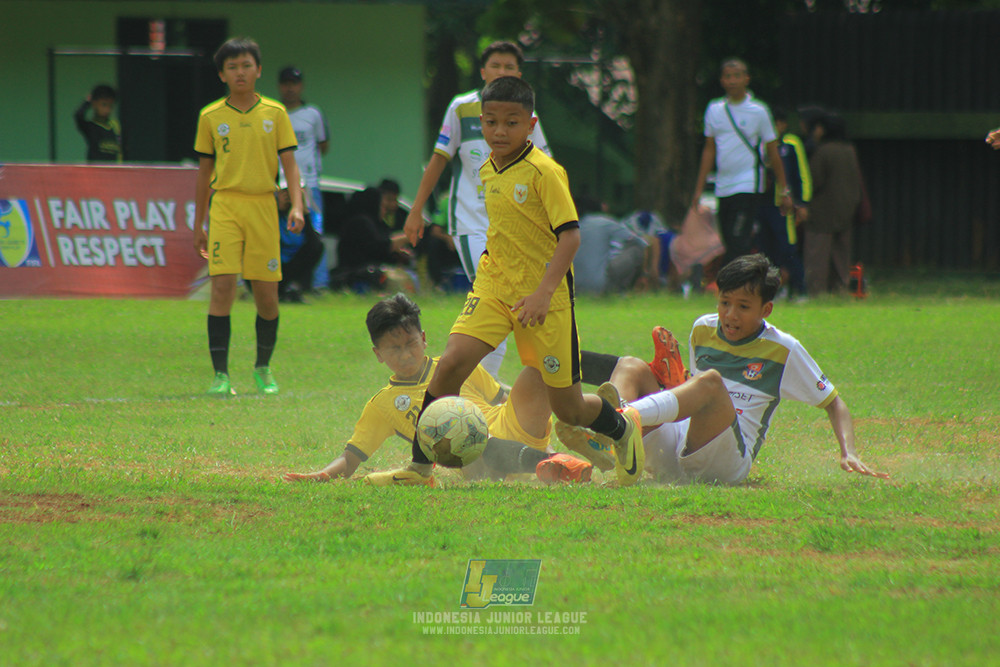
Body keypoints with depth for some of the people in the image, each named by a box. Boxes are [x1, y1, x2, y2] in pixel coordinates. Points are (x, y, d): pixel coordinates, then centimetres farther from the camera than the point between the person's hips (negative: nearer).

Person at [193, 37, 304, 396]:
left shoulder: (275, 113, 6)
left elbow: (289, 164, 5)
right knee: (222, 286, -13)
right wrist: (198, 225, 13)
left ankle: (263, 368, 23)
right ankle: (220, 374, -10)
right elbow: (204, 173, 13)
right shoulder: (211, 117, 7)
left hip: (264, 206, 1)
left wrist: (297, 205, -10)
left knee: (267, 294, 2)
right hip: (225, 206, -1)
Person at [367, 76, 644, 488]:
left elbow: (570, 235, -21)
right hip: (494, 286, 5)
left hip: (545, 298, -5)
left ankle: (623, 429, 37)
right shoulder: (488, 171, 6)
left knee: (567, 407, 5)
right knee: (452, 363, -18)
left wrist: (544, 291, -29)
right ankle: (419, 468, -13)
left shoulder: (543, 172, -16)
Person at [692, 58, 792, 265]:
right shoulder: (714, 110, 10)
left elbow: (772, 152, 3)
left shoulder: (758, 111, -2)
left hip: (748, 186, -5)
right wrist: (699, 189, 14)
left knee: (738, 244, -15)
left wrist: (784, 191, 3)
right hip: (723, 188, 5)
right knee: (730, 245, 5)